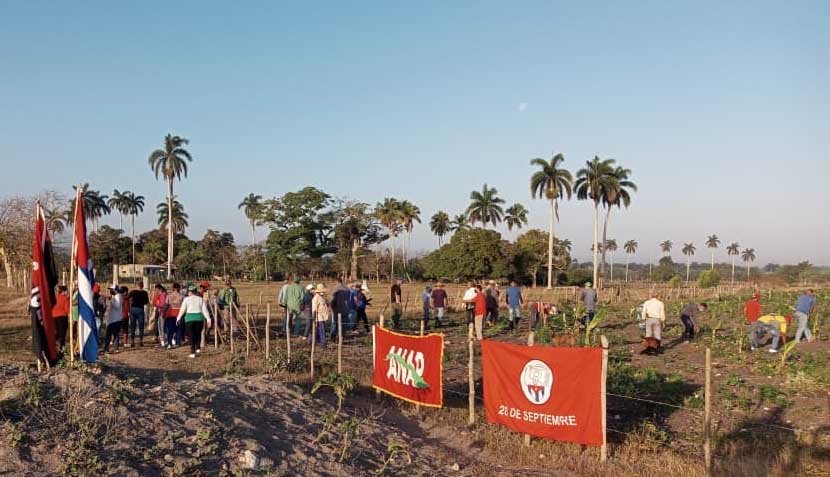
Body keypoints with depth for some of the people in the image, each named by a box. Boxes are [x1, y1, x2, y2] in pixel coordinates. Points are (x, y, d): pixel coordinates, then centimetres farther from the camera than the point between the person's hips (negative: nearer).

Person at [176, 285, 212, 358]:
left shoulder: (186, 299, 2)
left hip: (189, 318, -2)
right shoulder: (201, 299, 8)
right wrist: (208, 319, -1)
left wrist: (178, 318, 13)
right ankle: (198, 348, 8)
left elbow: (182, 310, 3)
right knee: (198, 334, 20)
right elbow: (205, 310, 1)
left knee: (191, 336, 3)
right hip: (199, 318, 2)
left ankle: (193, 353, 1)